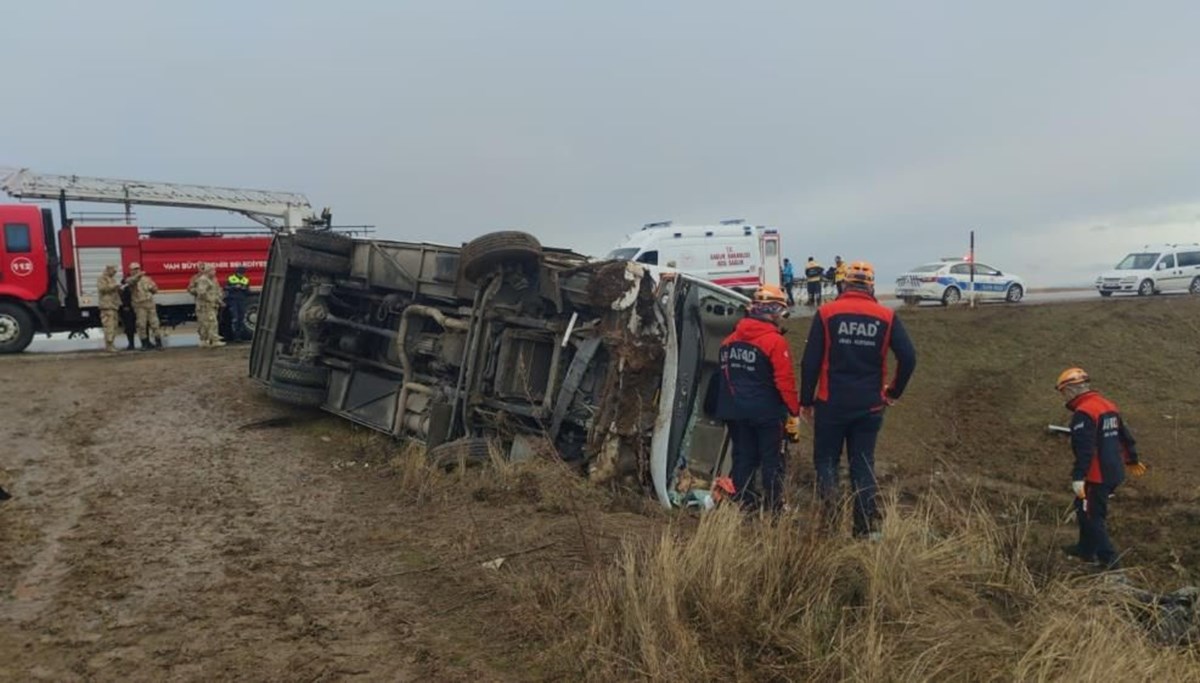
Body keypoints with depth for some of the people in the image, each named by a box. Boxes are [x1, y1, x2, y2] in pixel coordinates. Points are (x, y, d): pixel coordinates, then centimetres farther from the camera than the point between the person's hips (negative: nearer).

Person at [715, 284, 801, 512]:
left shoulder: (731, 339, 6)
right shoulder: (775, 342, -16)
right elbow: (785, 381, -17)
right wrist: (794, 412, -10)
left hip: (736, 410, 6)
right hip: (767, 412, -6)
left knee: (743, 457, 13)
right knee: (772, 460, 5)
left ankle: (739, 503, 13)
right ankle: (773, 507, 8)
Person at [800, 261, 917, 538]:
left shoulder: (826, 313, -4)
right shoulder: (886, 317, 0)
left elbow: (810, 362, -6)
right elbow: (909, 358, -4)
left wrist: (806, 401, 3)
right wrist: (894, 392, 10)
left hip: (831, 403, -2)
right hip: (870, 406, 2)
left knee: (826, 457, 14)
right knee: (863, 464, 11)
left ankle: (829, 496, -10)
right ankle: (865, 527, 13)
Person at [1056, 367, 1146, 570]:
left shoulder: (1083, 413, -20)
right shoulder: (1108, 405, 10)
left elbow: (1084, 449, -27)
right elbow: (1125, 435, 21)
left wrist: (1078, 478, -28)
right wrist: (1132, 460, 34)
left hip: (1097, 477, -10)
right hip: (1114, 472, 10)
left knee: (1092, 517, 0)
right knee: (1086, 509, 23)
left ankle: (1110, 560, 2)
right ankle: (1086, 549, 34)